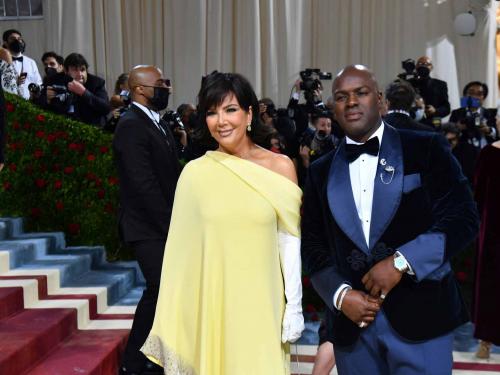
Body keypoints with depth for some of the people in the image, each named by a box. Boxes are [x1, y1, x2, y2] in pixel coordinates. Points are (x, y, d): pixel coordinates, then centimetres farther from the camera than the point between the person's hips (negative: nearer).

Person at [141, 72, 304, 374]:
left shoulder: (280, 166, -3)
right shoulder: (195, 173, -1)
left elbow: (290, 243, -1)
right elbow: (183, 246, 3)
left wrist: (294, 306, -3)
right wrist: (175, 313, 3)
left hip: (262, 303, 0)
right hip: (211, 303, 1)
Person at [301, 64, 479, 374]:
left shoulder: (426, 149, 0)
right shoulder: (321, 172, 9)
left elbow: (463, 218, -6)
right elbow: (314, 246, 9)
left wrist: (401, 262, -16)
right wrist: (340, 294, -7)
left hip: (420, 317, -3)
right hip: (353, 321, 3)